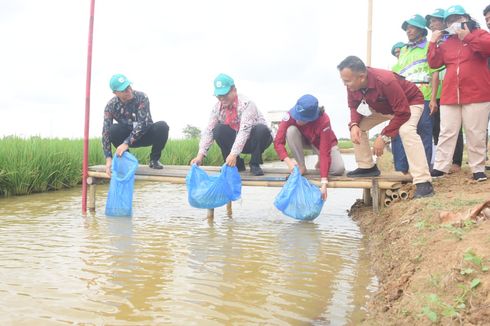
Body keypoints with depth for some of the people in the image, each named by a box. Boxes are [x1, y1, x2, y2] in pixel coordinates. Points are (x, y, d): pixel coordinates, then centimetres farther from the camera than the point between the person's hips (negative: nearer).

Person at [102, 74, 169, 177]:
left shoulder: (141, 97, -24)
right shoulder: (111, 106, -17)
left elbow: (143, 123, -32)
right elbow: (106, 132, -21)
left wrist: (127, 143, -41)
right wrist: (108, 158, -31)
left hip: (145, 134, -1)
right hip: (128, 136, 1)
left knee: (162, 126, -32)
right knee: (113, 130, -30)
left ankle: (154, 159, -8)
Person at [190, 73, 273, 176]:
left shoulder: (246, 104, -26)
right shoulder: (218, 107, -9)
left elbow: (244, 131, -36)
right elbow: (208, 131, -13)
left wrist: (233, 154, -46)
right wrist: (200, 155, -25)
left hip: (253, 141, -4)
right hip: (236, 142, 4)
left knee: (262, 129, -35)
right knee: (218, 130, -22)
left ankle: (255, 164, -13)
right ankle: (237, 164, -8)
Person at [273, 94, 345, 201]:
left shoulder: (324, 121, -37)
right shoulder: (291, 115, -32)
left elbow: (325, 152, -38)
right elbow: (278, 141, -32)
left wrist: (324, 182, -43)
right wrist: (289, 162, -47)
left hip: (323, 142, -2)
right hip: (303, 140, 2)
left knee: (339, 169, -27)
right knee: (291, 130, -33)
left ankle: (321, 163, 9)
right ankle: (301, 166, -16)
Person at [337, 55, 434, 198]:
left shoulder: (385, 81, -41)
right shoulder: (353, 85, -21)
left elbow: (402, 113, -37)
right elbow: (354, 107, -5)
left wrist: (384, 136, -36)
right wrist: (354, 125, -26)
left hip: (410, 102, -7)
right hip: (382, 107, 8)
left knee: (406, 131, -35)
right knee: (357, 126, -3)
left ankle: (423, 183, -36)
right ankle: (367, 167, 10)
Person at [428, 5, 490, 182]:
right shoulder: (446, 43, 18)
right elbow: (434, 62, 11)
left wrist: (468, 37, -13)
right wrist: (433, 42, 5)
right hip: (450, 96, 4)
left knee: (476, 134, 0)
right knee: (446, 133, 3)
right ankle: (440, 167, 6)